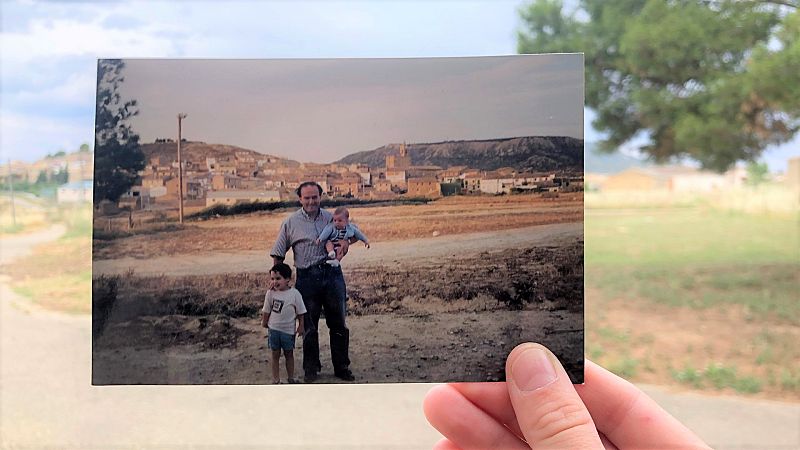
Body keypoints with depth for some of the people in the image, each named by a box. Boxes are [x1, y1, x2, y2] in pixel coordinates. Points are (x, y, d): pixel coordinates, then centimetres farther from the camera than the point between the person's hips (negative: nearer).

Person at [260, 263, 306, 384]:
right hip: (274, 329, 1)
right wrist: (264, 322, 10)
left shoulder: (294, 293, -12)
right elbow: (266, 311, 5)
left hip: (289, 330, -1)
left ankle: (291, 378, 26)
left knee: (289, 354, 13)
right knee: (275, 355, 8)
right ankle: (276, 380, 16)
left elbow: (300, 312, -4)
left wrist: (301, 326, -2)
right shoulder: (270, 293, -7)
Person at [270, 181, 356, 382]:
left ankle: (341, 367, 23)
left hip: (332, 274, 2)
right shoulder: (291, 222, 2)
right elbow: (278, 254, 5)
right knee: (309, 326, 8)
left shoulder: (330, 217, 7)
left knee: (338, 324, 9)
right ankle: (311, 368, 24)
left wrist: (346, 241, -7)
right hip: (307, 278, -2)